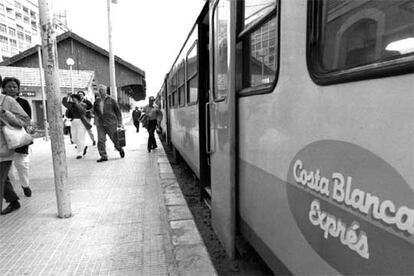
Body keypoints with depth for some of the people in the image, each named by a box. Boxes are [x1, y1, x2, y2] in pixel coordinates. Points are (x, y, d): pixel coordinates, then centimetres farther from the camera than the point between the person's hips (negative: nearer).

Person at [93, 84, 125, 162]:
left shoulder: (111, 100, 2)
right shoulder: (96, 102, 12)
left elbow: (118, 112, 3)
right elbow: (94, 112, 24)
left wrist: (119, 123, -2)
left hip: (111, 123, -3)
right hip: (100, 124, 3)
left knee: (115, 139, 2)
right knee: (100, 140, -5)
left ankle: (120, 149, 29)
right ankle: (103, 156, 2)